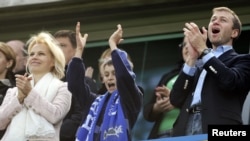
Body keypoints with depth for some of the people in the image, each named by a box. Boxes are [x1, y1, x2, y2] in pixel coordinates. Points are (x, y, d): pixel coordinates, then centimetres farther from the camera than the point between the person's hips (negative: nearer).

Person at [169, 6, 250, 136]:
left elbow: (231, 81, -9)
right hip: (186, 132, 5)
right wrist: (192, 57, 6)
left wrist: (202, 49, -2)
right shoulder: (196, 63, 29)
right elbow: (176, 100, 14)